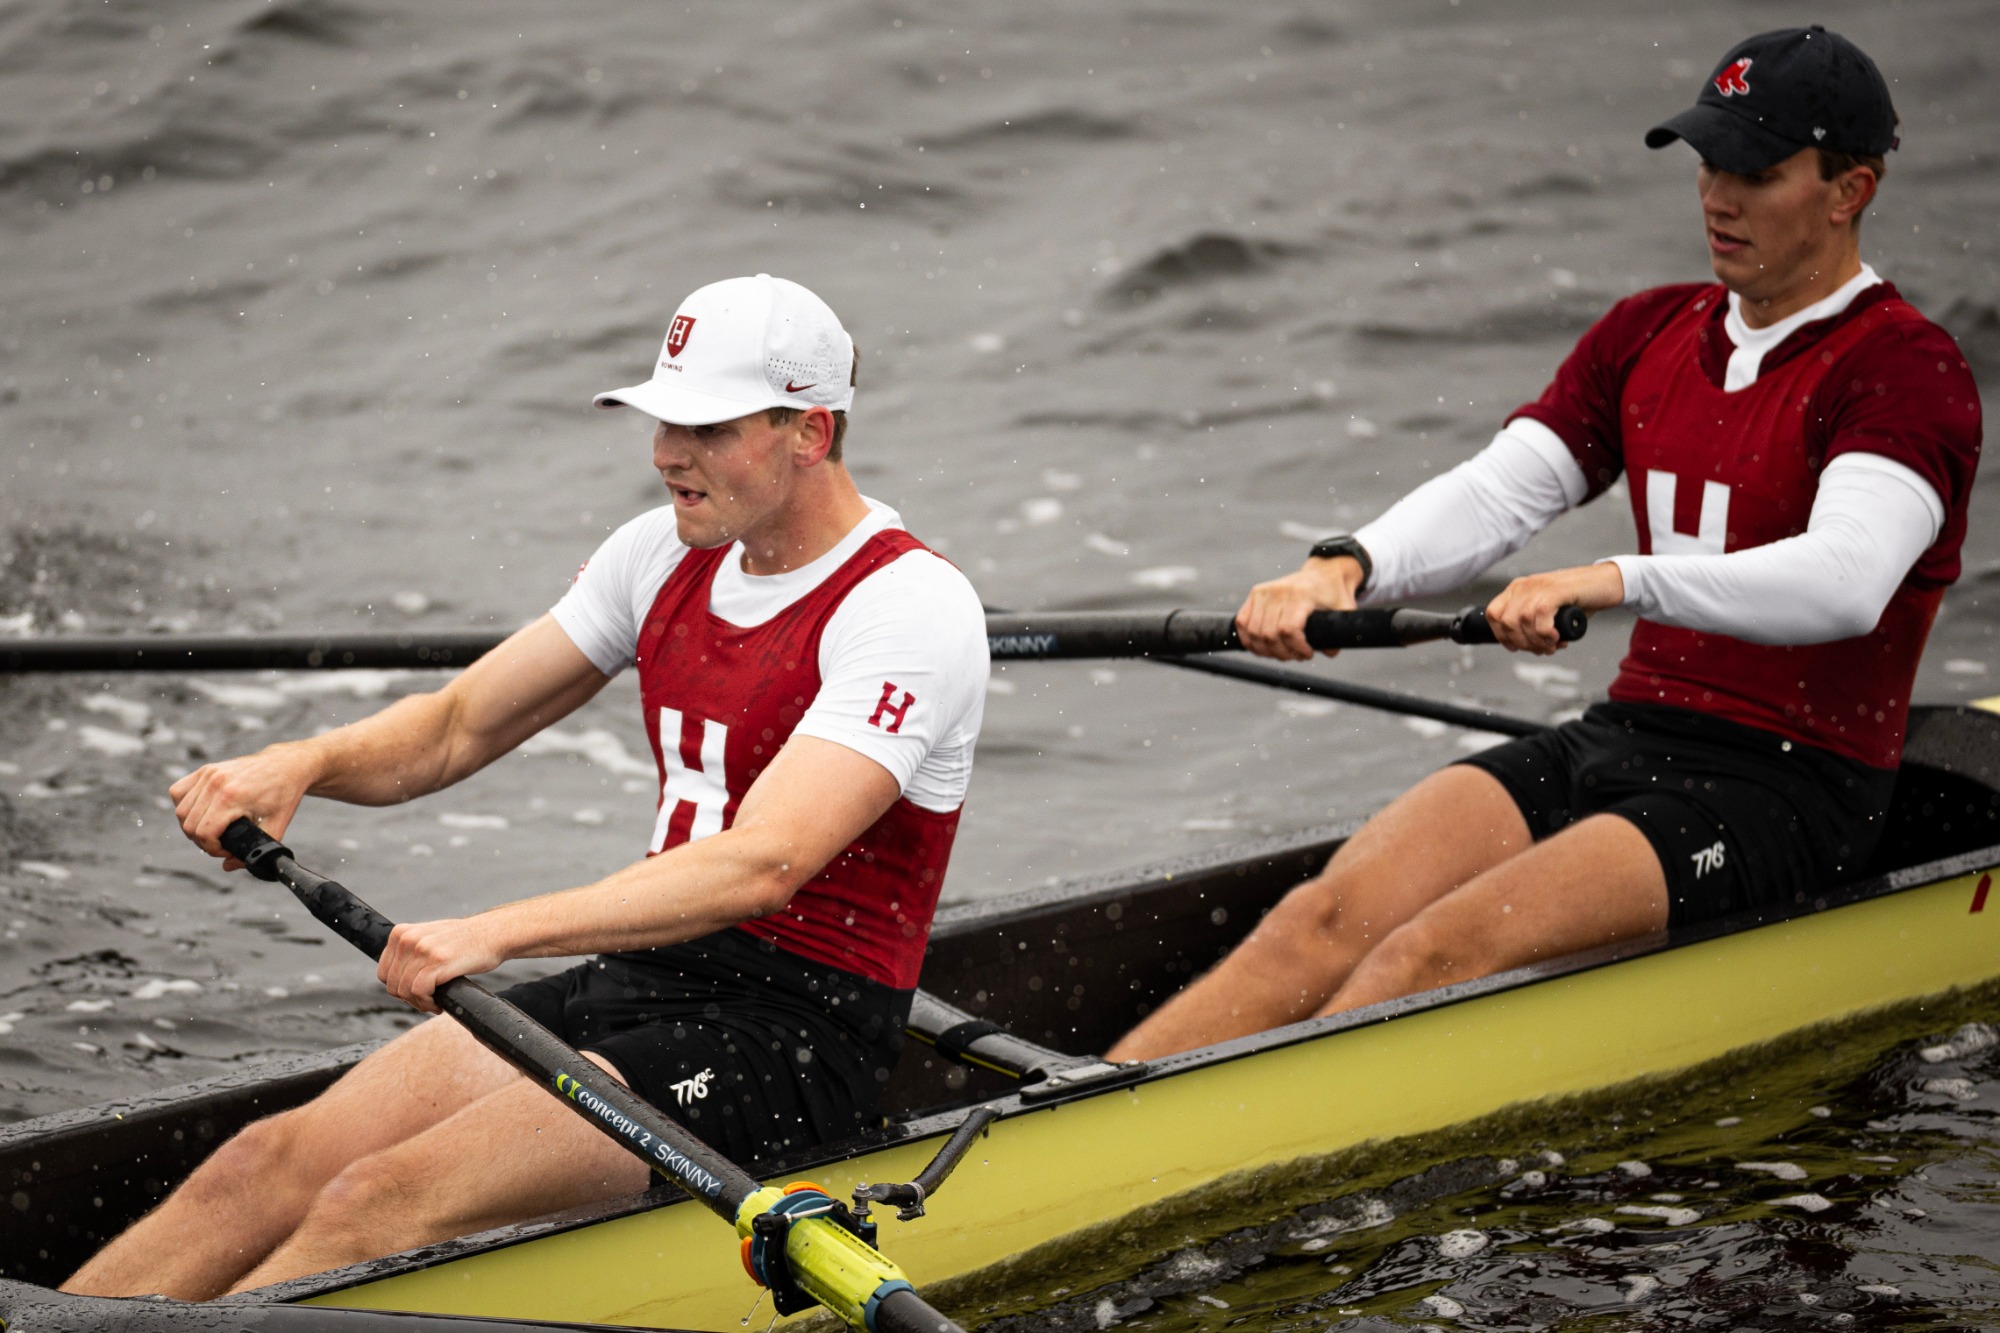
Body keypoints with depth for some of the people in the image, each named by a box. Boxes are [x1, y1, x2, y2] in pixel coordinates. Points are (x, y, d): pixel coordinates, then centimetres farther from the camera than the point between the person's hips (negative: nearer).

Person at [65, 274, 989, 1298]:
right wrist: (301, 762, -7)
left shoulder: (913, 607, -15)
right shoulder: (666, 553, 9)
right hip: (640, 979, 7)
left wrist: (496, 933, -37)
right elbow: (456, 727, 15)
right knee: (278, 1159, -12)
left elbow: (763, 865, -28)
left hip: (795, 1033, -7)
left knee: (384, 1204, -25)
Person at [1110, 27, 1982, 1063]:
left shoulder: (1908, 370, -8)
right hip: (1624, 736, 6)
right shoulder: (1648, 334, 14)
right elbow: (1494, 491, 2)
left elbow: (1845, 579, -27)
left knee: (1442, 952, -28)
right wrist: (1345, 568, -19)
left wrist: (1616, 581, -41)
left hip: (1793, 792, -6)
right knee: (1328, 919, -18)